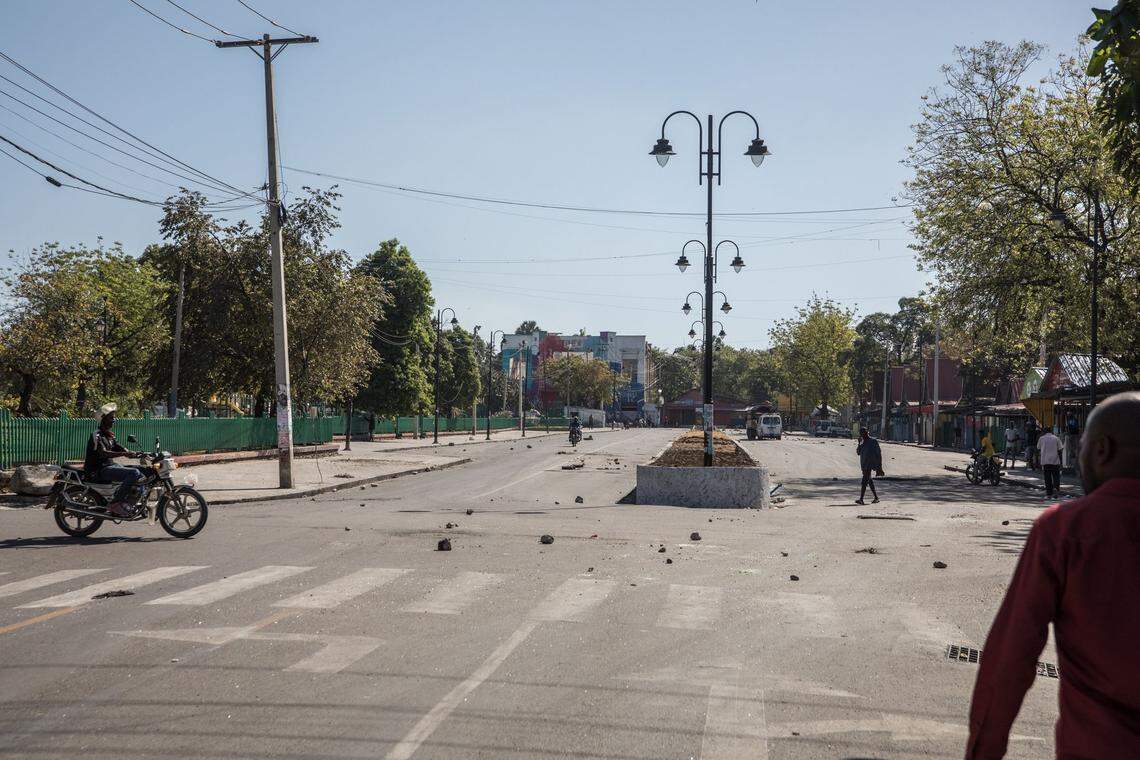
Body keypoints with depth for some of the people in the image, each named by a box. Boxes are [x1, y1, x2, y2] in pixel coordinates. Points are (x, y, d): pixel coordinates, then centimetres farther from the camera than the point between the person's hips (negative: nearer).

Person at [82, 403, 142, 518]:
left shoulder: (109, 435, 18)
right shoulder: (97, 435, -12)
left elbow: (121, 449, 12)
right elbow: (103, 453, -28)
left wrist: (137, 454, -5)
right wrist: (123, 454, -39)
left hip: (110, 465, 10)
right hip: (99, 470, -10)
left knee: (140, 475, 6)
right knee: (134, 473, -26)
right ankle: (115, 503, -26)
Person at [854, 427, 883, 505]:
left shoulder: (873, 441, -7)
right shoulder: (863, 442, 14)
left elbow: (879, 454, -7)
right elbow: (858, 452, 11)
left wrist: (879, 466, -9)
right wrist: (859, 443, -5)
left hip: (869, 465, -8)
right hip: (864, 464, 8)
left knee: (864, 481, -16)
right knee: (869, 481, 14)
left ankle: (861, 499, -22)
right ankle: (876, 498, 23)